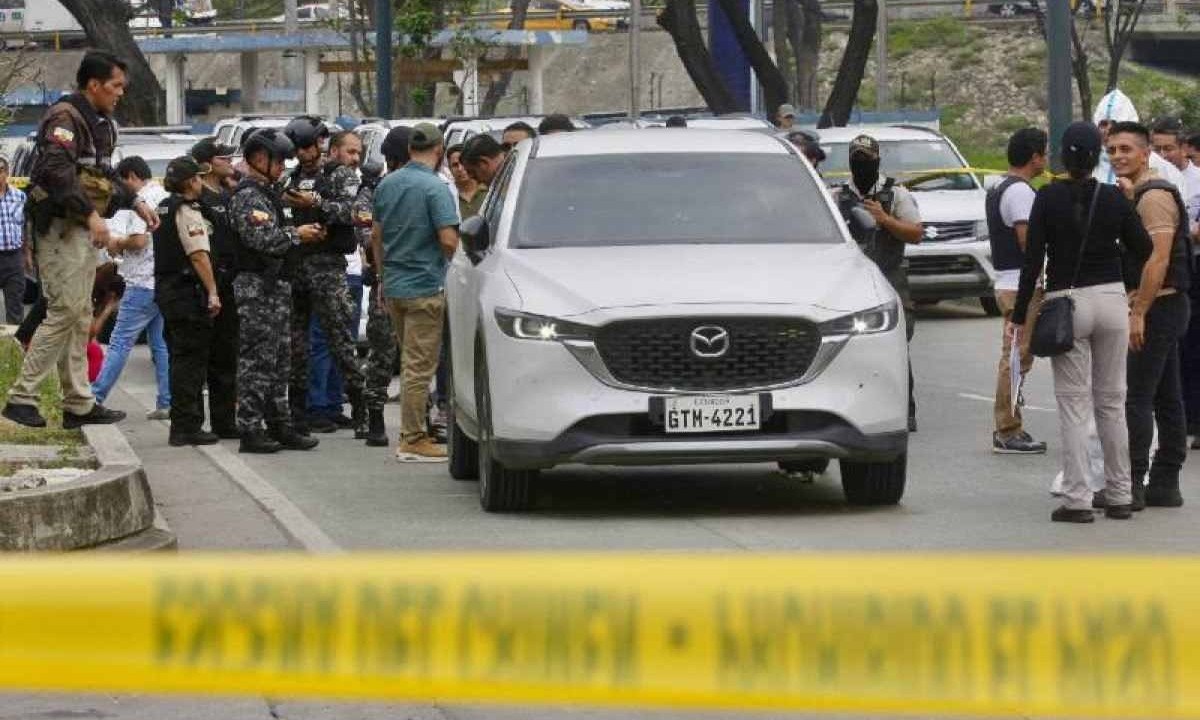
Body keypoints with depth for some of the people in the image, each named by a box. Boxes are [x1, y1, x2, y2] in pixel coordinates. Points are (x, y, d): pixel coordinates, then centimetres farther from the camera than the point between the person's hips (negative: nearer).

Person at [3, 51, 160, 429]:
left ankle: (79, 404, 15)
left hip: (84, 230, 10)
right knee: (64, 312, -13)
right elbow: (58, 172, -28)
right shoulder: (65, 118, -15)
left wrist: (136, 202, 23)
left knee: (80, 316, 11)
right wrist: (91, 214, -32)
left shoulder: (100, 123, 17)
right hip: (61, 228, -10)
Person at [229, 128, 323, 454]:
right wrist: (296, 235, -11)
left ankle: (279, 425, 17)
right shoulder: (247, 196, -13)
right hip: (256, 288, -10)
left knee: (278, 359, 12)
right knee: (256, 359, -9)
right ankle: (250, 431, -8)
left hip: (275, 286, 10)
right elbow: (261, 240, -24)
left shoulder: (267, 194, 20)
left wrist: (303, 232, 13)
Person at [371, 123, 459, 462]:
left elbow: (376, 235, 15)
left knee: (411, 361, 18)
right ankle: (414, 440, -2)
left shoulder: (387, 184, 8)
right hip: (425, 287, -7)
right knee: (419, 366, -3)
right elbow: (448, 240, -21)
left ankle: (412, 432, 21)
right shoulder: (435, 188, -15)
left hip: (393, 285, 7)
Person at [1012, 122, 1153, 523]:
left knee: (1074, 405, 0)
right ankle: (1120, 497, 14)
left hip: (1066, 302, -2)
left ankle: (1077, 500, -4)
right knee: (1112, 402, 11)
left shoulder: (1048, 199, -7)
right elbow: (1142, 251, 5)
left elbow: (1032, 260, -8)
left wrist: (1021, 317, -3)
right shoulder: (1114, 199, -1)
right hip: (1111, 298, 2)